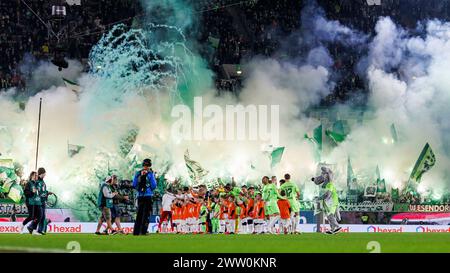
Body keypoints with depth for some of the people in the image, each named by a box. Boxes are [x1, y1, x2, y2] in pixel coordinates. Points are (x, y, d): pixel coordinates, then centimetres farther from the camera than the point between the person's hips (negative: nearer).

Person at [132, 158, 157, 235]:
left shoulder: (137, 173, 3)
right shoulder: (150, 174, -4)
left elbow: (134, 185, 2)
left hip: (139, 196, 2)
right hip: (148, 196, -2)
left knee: (139, 214, 8)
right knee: (146, 214, 0)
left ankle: (136, 232, 8)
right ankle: (143, 232, -4)